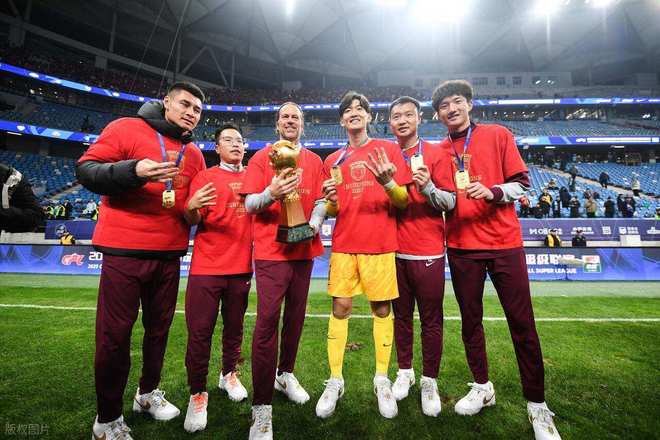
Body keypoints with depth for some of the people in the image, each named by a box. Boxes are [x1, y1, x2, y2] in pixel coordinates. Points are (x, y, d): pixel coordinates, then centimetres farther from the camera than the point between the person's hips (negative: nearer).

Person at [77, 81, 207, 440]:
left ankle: (148, 393, 36)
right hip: (124, 250, -5)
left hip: (169, 254, 5)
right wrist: (133, 171, -23)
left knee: (159, 327, 15)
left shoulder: (195, 154, 13)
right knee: (114, 334, 3)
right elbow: (86, 169, -6)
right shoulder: (127, 128, -1)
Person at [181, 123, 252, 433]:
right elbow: (192, 220, -4)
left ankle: (229, 374, 36)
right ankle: (197, 394, 18)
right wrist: (192, 207, -24)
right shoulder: (205, 177, 2)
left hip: (242, 266, 3)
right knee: (199, 332, 1)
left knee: (234, 327, 14)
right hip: (207, 266, -3)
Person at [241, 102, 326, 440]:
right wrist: (271, 193, -23)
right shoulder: (261, 158, 4)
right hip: (271, 250, -4)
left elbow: (320, 201, 10)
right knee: (268, 321, -9)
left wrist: (313, 225, -9)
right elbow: (250, 203, -2)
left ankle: (285, 373, 35)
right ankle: (262, 409, 0)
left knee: (296, 316, 12)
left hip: (304, 249, 4)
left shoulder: (314, 161, 14)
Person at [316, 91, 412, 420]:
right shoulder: (333, 161, 11)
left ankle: (382, 379, 23)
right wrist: (331, 200, -9)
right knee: (340, 307, 2)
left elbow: (404, 202, 0)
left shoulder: (389, 149, 3)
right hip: (344, 244, 2)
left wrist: (388, 183, -20)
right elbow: (332, 211, 14)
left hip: (380, 244, -2)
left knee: (381, 309, 5)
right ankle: (335, 381, 17)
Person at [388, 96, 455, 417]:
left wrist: (427, 187, -20)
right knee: (401, 315, 13)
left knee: (431, 319, 5)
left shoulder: (435, 154, 2)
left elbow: (450, 202, -3)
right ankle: (405, 372, 30)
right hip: (395, 249, 3)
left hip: (429, 251, -2)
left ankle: (429, 381, 22)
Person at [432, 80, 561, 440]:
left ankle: (537, 405, 19)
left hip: (504, 242, -2)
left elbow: (521, 183, 1)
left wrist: (491, 191, -19)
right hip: (462, 246, 3)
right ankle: (482, 388, 30)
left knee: (522, 324, 2)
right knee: (470, 321, 11)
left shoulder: (498, 135, 4)